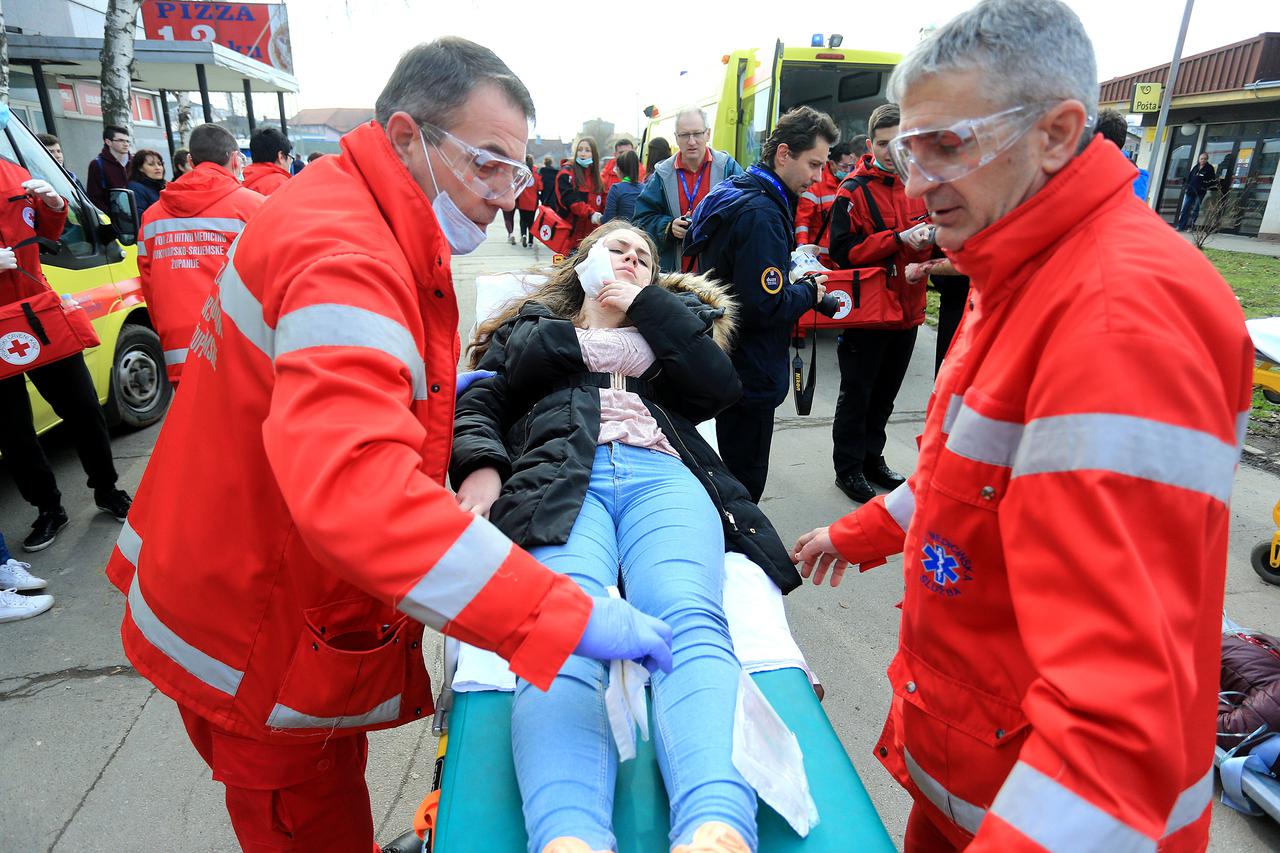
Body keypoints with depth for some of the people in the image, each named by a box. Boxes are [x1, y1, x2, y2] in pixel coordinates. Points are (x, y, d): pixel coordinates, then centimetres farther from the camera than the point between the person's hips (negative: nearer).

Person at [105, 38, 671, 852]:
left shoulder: (346, 215, 4)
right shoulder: (340, 256, -31)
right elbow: (354, 490, -46)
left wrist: (433, 391, 5)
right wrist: (568, 615, -48)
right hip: (261, 638, -9)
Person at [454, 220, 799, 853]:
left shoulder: (672, 323, 38)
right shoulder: (529, 330, 37)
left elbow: (720, 387, 16)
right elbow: (476, 404, 20)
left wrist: (648, 301, 18)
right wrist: (480, 465, -4)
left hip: (663, 475, 1)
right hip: (558, 475, 0)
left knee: (690, 622, -34)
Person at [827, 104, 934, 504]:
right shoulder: (855, 190, -10)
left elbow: (931, 239, 15)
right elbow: (843, 252, -20)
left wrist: (928, 239, -8)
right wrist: (898, 239, -25)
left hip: (907, 310, 6)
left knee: (884, 395, 18)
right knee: (856, 395, 6)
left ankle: (872, 458, 34)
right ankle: (848, 468, 19)